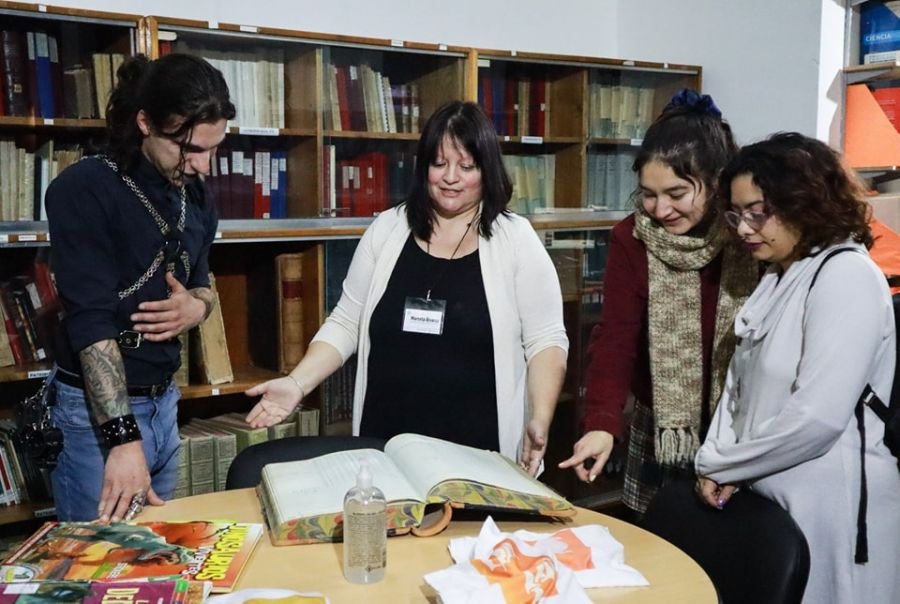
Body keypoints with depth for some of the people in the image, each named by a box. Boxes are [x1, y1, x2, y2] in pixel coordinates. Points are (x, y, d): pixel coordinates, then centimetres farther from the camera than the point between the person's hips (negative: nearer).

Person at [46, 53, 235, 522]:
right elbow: (90, 320, -22)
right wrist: (123, 437, -28)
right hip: (97, 412, -7)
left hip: (165, 401, 7)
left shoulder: (194, 196, 6)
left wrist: (197, 306, -8)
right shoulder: (84, 191, -15)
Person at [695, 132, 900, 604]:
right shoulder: (776, 279, 12)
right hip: (767, 496, 8)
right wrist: (715, 461, -6)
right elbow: (740, 386, 11)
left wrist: (717, 466, -13)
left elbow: (817, 419, -24)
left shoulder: (846, 276, -16)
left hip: (827, 507, -8)